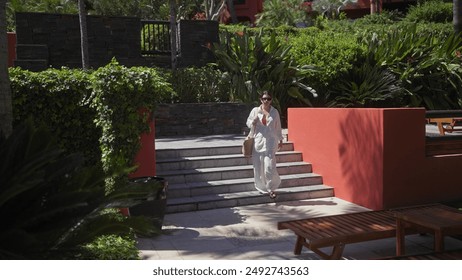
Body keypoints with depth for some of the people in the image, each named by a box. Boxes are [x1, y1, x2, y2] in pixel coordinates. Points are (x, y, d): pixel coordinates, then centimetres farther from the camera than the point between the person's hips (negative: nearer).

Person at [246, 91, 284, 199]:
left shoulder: (275, 112, 6)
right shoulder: (255, 110, 4)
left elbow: (278, 127, 14)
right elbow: (249, 123, 10)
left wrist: (280, 140, 17)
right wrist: (255, 120, -11)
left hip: (270, 142, -1)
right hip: (258, 141, 1)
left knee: (269, 166, -11)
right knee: (258, 166, 4)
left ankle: (271, 188, 3)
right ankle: (262, 187, 21)